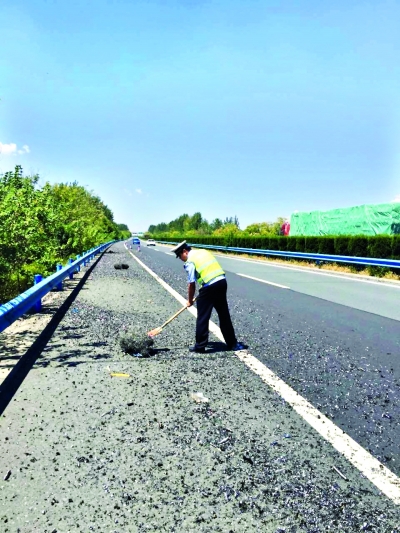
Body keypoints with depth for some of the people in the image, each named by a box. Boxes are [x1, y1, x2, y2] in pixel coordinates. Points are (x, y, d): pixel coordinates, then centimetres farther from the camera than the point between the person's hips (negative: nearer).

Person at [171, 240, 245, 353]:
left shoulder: (190, 261, -4)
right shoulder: (204, 252, 17)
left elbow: (191, 284, -4)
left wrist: (190, 301, 9)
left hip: (209, 287, -7)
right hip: (222, 282, 7)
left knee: (202, 318, 6)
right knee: (224, 315, 17)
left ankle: (200, 346, 14)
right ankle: (232, 343, 25)